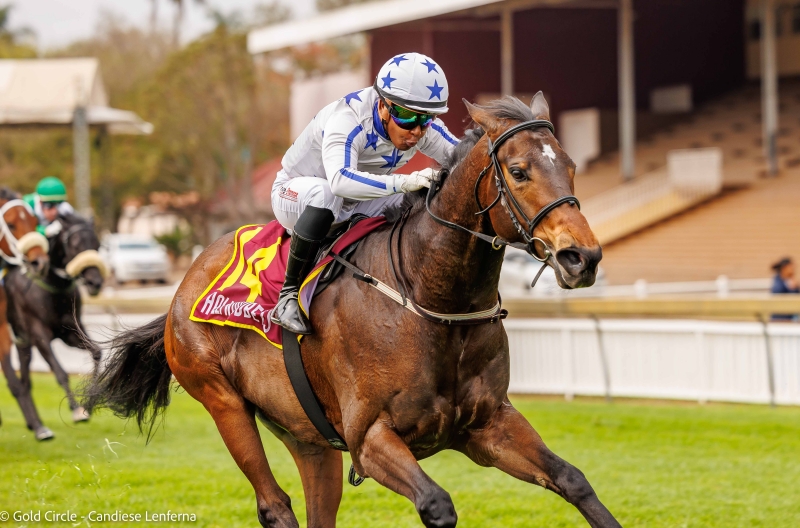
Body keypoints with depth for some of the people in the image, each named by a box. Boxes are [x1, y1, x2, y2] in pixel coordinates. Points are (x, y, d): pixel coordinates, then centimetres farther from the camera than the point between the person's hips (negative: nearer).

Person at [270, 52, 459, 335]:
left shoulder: (425, 129, -15)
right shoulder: (348, 119, -35)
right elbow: (340, 180, -52)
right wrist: (403, 183, -65)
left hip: (354, 206, 6)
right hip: (297, 195, -6)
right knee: (321, 192, -42)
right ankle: (289, 294, -31)